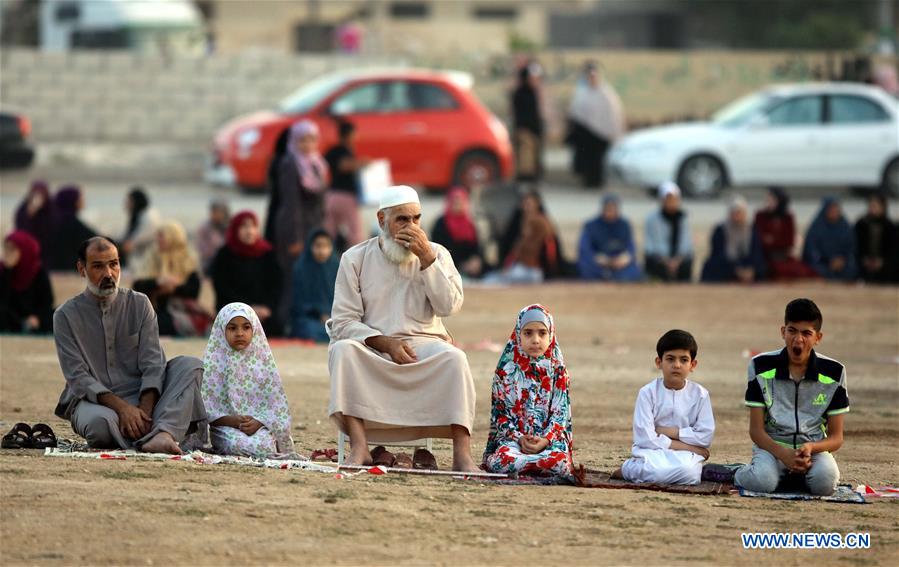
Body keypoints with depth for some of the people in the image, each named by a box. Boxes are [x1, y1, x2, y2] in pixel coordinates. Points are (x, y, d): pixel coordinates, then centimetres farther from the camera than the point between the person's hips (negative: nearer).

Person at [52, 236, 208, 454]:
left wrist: (145, 409, -19)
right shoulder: (66, 316, 2)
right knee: (100, 423, -39)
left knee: (190, 365, -20)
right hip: (94, 402, -3)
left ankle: (163, 433, -41)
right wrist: (121, 407, -22)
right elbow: (78, 377, -8)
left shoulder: (139, 304, 9)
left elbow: (153, 364, 0)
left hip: (141, 397, 3)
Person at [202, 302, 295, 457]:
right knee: (240, 444, -34)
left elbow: (275, 403, 2)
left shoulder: (263, 360, 7)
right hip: (225, 426, -2)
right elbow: (207, 409, -4)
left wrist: (258, 422, -17)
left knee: (265, 445, -31)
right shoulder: (213, 362, 2)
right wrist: (233, 421, -19)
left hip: (260, 425, 2)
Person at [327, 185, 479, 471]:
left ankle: (462, 454, -39)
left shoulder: (436, 254, 9)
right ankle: (359, 447, -37)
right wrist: (385, 343, -16)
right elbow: (342, 321, -2)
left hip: (425, 344, 0)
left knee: (454, 358, -32)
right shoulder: (356, 259, 5)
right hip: (372, 349, 0)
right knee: (343, 350, -33)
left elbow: (449, 306, -6)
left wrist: (426, 259, -13)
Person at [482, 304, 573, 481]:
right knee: (502, 459, -34)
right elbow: (501, 412, 4)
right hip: (512, 436, 0)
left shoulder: (557, 370, 7)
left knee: (560, 460, -35)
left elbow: (560, 413, 2)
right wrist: (519, 439, -12)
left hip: (550, 438, 0)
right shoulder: (507, 370, 6)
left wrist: (545, 440, -15)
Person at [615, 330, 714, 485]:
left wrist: (668, 431, -12)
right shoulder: (648, 393, -2)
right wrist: (686, 446, -11)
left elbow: (705, 436, -5)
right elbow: (645, 437, -10)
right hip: (653, 451, -2)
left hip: (685, 454, 2)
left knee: (687, 470, -37)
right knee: (656, 471, -40)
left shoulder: (700, 395, 4)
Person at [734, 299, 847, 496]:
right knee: (761, 481, -35)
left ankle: (797, 475, 2)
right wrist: (783, 455, -22)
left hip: (813, 449, 1)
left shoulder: (833, 372, -1)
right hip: (772, 445, -1)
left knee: (825, 481, -34)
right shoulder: (761, 366, -3)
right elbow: (756, 430, -3)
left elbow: (836, 437, 3)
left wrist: (811, 448, -20)